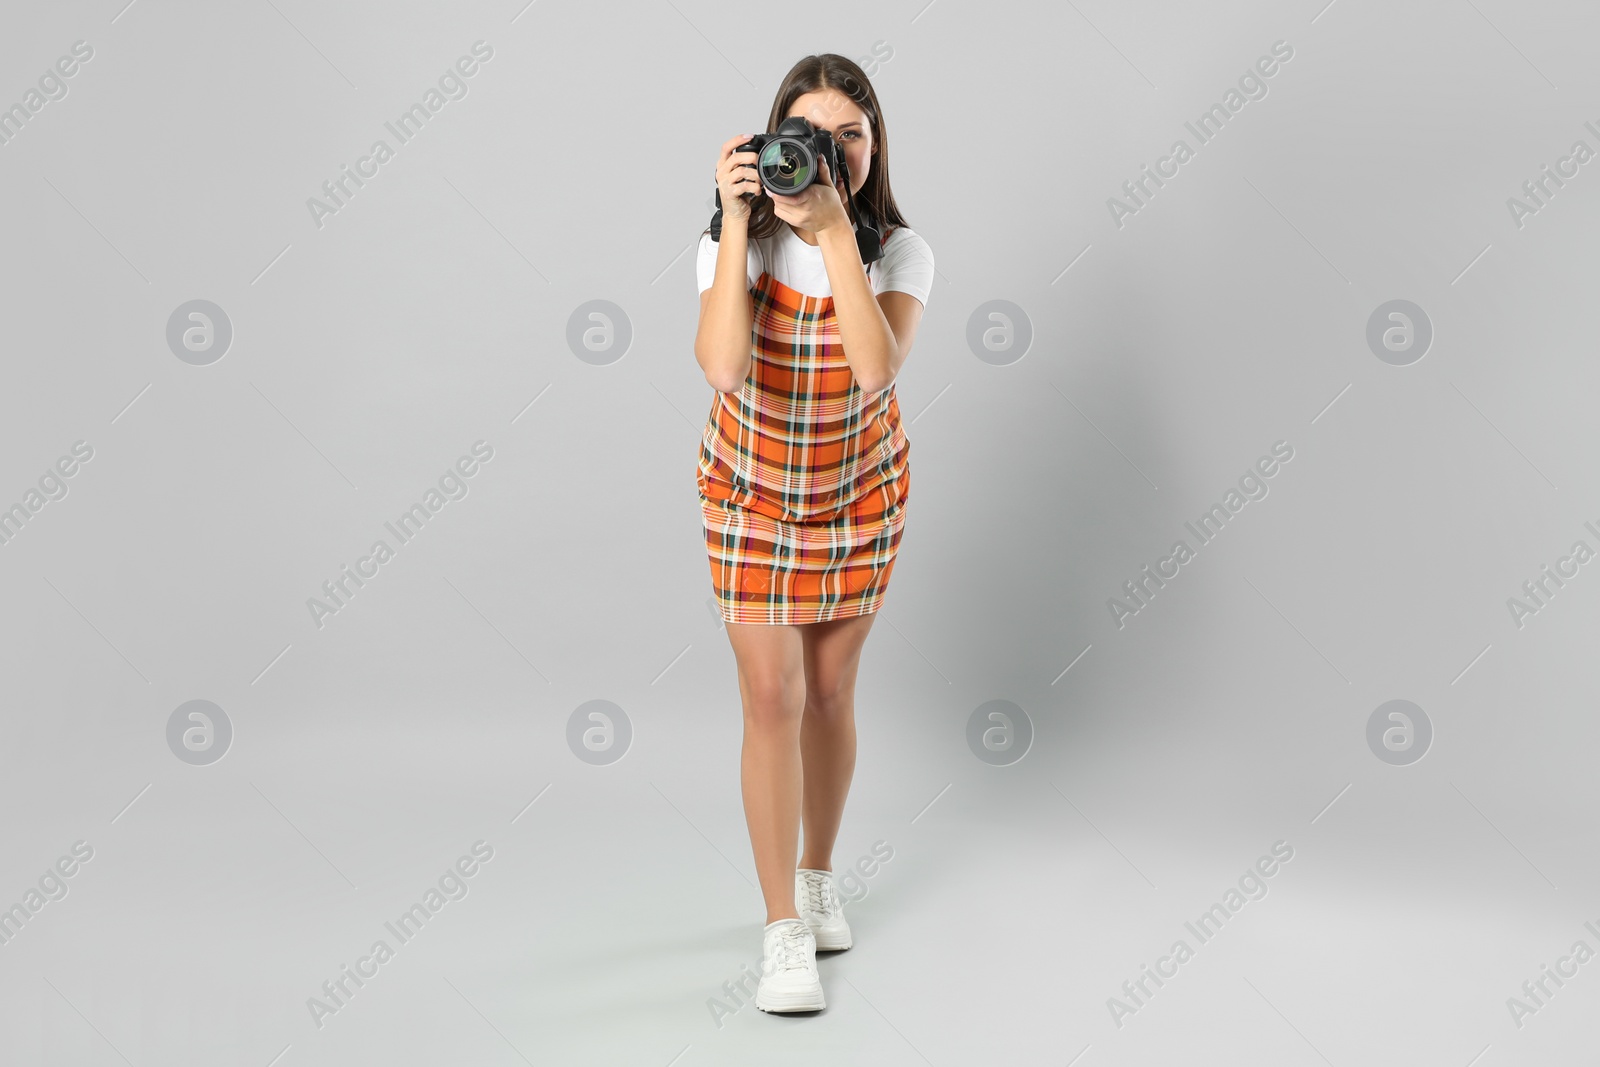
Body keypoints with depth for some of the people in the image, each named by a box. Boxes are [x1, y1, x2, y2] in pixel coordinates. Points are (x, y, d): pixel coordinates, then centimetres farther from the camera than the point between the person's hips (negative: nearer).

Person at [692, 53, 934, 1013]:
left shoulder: (902, 252, -15)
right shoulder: (736, 241, -17)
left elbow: (878, 368, -33)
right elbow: (724, 367, -35)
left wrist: (833, 228, -35)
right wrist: (740, 220, -35)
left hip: (862, 492, 1)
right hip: (751, 492, -1)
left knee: (831, 690, 10)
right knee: (772, 698, -6)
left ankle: (819, 878, 32)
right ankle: (785, 929, 3)